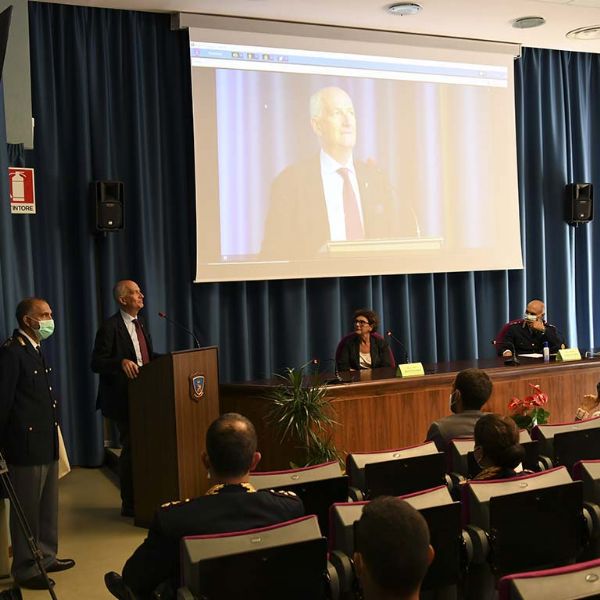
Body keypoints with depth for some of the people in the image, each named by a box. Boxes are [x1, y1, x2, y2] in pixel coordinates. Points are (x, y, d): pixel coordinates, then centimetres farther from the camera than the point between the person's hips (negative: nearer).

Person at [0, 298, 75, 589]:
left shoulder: (35, 350, 14)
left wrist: (53, 429, 14)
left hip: (46, 442, 9)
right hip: (27, 444, -9)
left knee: (48, 507, 18)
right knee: (27, 510, 2)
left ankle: (46, 557, 31)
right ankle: (25, 569, 13)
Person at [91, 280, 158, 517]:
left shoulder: (140, 324, 14)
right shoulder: (110, 327, -13)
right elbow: (96, 363, -17)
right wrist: (121, 362, -32)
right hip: (123, 399, -8)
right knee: (131, 449, -2)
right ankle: (129, 505, 11)